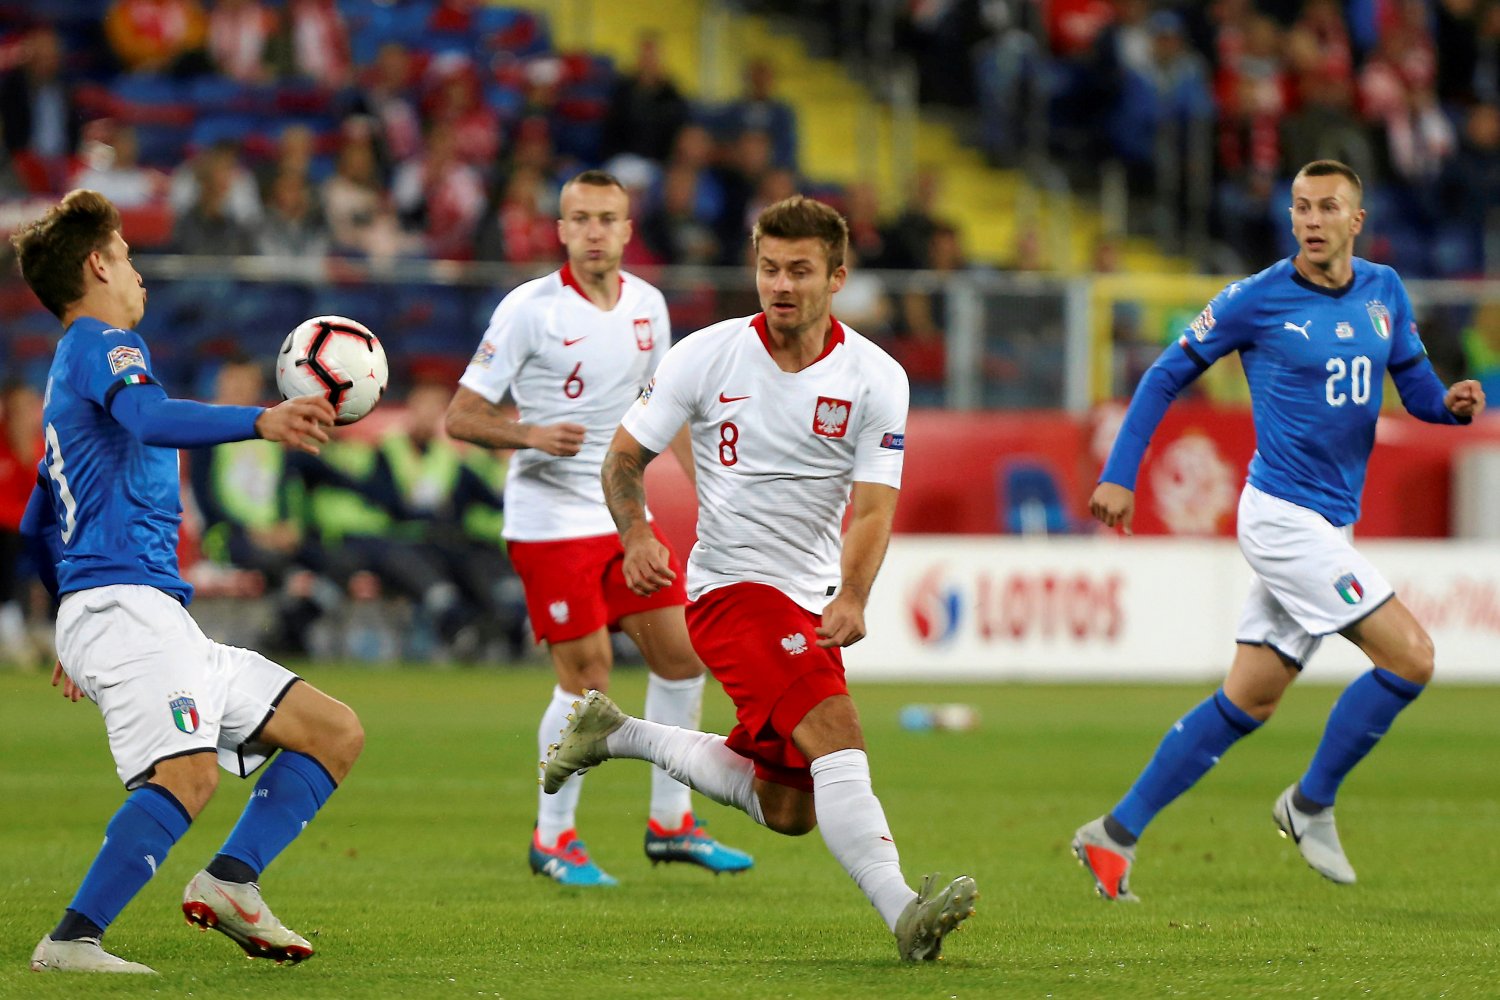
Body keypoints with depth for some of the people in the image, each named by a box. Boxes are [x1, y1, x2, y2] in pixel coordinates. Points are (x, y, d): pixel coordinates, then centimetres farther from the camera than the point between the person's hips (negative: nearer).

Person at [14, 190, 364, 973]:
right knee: (188, 772, -31)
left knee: (335, 732, 8)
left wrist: (76, 631, 46)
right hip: (126, 601, -10)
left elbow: (36, 528, 36)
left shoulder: (73, 371, 29)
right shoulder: (101, 343, -1)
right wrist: (262, 422, -39)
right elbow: (150, 418, -25)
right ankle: (70, 942, -35)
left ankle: (229, 882, -9)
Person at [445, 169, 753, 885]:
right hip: (550, 521, -7)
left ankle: (669, 824, 21)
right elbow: (462, 416, -10)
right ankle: (553, 840, 4)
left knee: (681, 657, 6)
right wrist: (531, 435, -27)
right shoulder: (529, 309, -12)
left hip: (625, 514, 7)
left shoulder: (648, 305, 7)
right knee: (586, 677, -10)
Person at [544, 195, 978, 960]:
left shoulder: (875, 379, -5)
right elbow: (624, 454, 2)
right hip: (730, 585, -5)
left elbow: (872, 507, -11)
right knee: (836, 734, -27)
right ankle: (903, 914, -35)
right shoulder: (706, 357, -7)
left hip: (813, 601, 5)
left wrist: (851, 598, -29)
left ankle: (616, 733, 30)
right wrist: (636, 536, -17)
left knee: (788, 811, 11)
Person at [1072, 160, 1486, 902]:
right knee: (1410, 658, -14)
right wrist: (1118, 476, -5)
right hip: (1284, 514, -7)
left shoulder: (1384, 292, 8)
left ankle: (1115, 834, 15)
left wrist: (1452, 403, -11)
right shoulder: (1258, 299, -8)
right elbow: (1166, 377, 0)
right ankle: (1311, 804, 2)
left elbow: (1416, 388, 13)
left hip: (1329, 525, 7)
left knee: (1248, 702, 9)